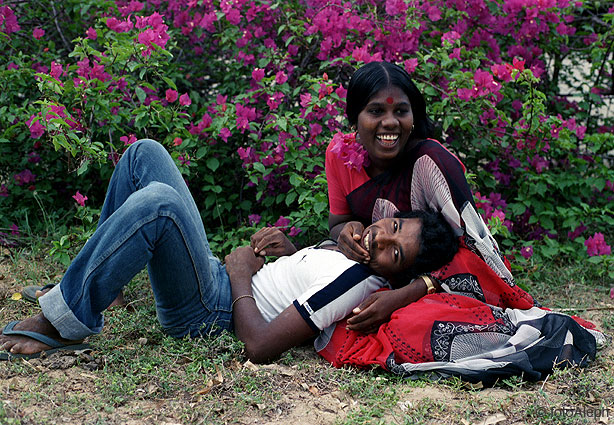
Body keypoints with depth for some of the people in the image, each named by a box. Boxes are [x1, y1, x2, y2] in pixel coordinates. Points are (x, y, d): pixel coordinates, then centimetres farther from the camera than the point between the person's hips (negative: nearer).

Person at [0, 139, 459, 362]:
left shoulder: (357, 281, -23)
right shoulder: (353, 243, 5)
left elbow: (261, 346, -29)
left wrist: (240, 274, -13)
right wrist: (289, 251, 5)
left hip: (206, 313, -9)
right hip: (212, 277, 9)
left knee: (157, 200, -37)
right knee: (145, 154, 3)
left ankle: (60, 324, -21)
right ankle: (84, 285, 6)